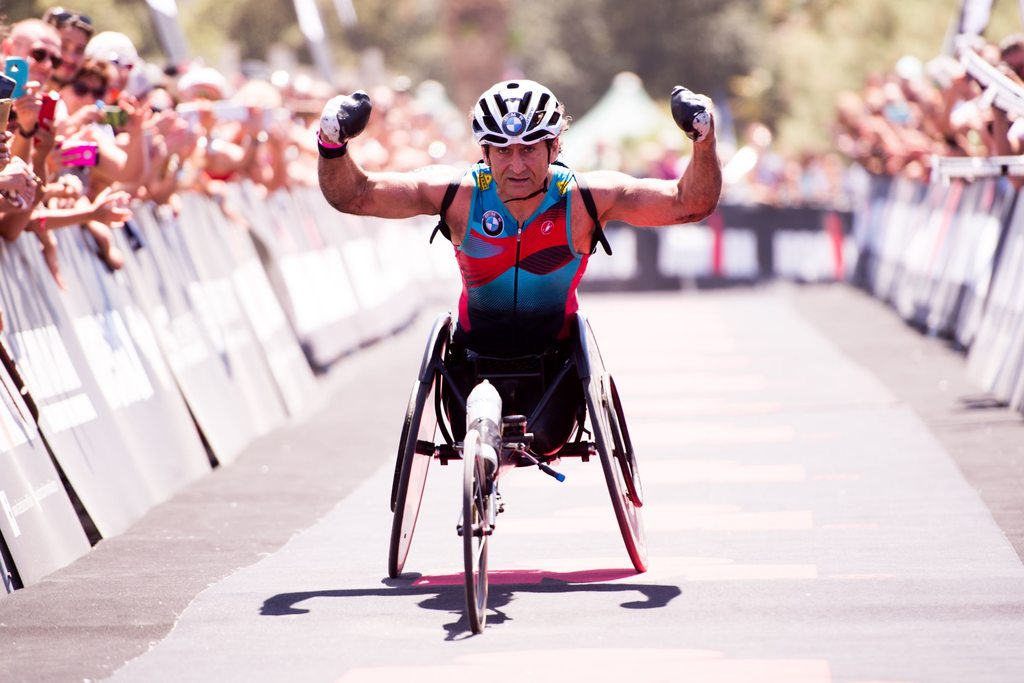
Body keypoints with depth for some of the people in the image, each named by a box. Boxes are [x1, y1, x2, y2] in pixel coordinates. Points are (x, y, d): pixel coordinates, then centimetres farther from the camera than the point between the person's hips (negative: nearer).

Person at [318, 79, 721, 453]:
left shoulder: (585, 198, -22)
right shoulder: (459, 193, -22)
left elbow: (690, 204, -26)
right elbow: (356, 196, -23)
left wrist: (703, 140, -43)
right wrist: (333, 146, -43)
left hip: (553, 354, 0)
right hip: (476, 354, 0)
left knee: (543, 442, -14)